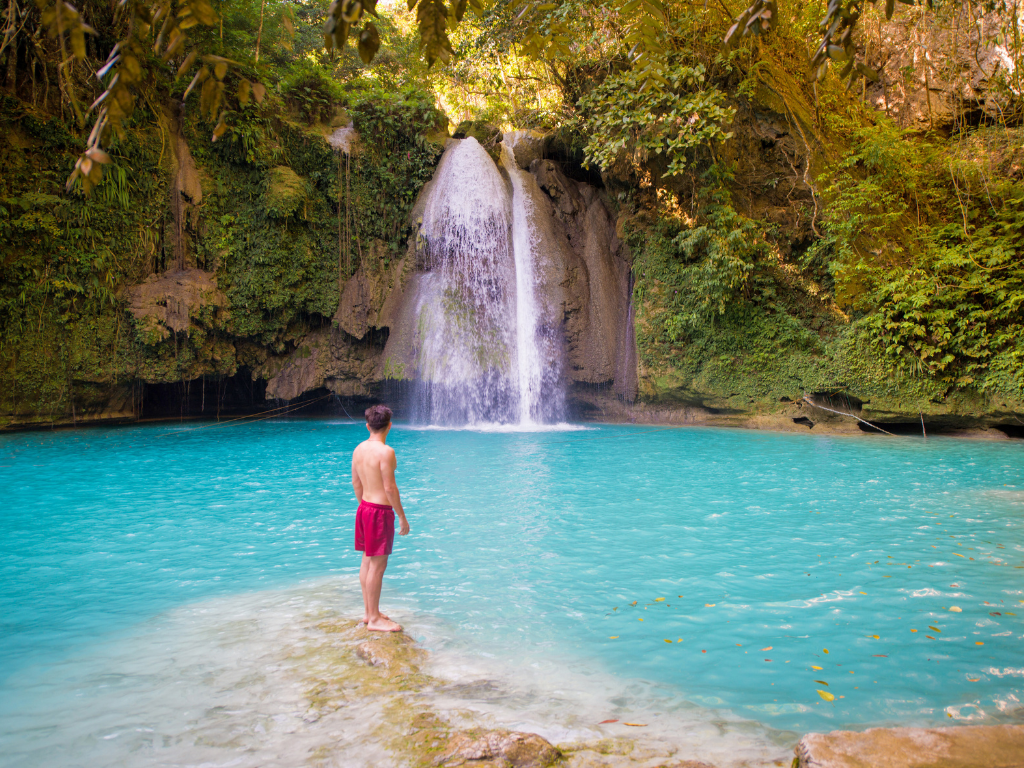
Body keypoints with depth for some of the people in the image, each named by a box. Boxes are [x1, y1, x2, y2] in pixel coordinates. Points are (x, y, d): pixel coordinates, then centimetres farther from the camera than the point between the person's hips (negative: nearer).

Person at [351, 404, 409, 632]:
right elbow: (390, 488, -18)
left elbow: (356, 483, 13)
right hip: (381, 511, -9)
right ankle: (375, 619, 6)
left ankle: (368, 612, 27)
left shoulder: (359, 449, 6)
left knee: (367, 561, 16)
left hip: (364, 508, 9)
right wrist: (402, 517, -10)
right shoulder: (385, 451, -18)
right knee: (378, 564, -1)